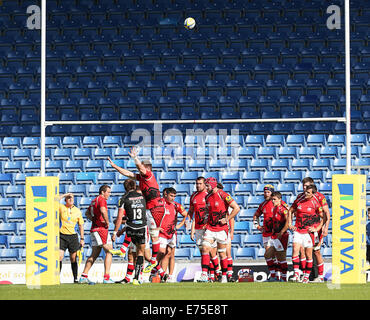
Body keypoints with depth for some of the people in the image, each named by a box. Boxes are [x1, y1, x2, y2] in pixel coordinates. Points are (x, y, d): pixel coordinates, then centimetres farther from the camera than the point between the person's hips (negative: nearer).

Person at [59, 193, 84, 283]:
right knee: (60, 257, -11)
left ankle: (75, 278, 12)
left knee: (73, 258, 4)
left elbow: (81, 225, 12)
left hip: (73, 236, 1)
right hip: (62, 235, -1)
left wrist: (82, 239, 9)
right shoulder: (61, 207, 2)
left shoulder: (77, 211, 6)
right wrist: (64, 195, -8)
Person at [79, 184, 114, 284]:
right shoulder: (101, 199, -9)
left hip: (94, 229, 9)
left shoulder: (94, 200, 19)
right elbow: (103, 211, -27)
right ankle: (106, 277, -13)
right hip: (101, 229, -9)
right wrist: (107, 222, -14)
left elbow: (87, 213, 29)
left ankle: (83, 276, 8)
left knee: (94, 254, 12)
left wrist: (94, 220, 14)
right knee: (109, 252, -6)